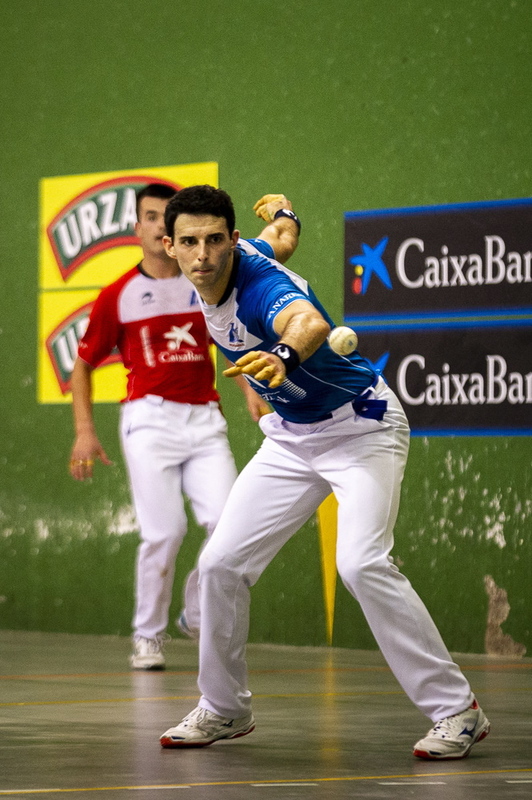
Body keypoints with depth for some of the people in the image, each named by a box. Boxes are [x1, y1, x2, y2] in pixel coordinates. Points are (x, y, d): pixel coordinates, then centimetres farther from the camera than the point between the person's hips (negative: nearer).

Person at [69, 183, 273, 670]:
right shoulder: (118, 296, 4)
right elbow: (83, 365, 11)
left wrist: (251, 391, 4)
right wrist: (85, 430, 1)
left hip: (204, 419, 2)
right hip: (149, 419, -2)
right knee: (165, 530, -12)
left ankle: (198, 617, 12)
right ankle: (148, 637, 7)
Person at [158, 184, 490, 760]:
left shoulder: (262, 285, -31)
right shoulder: (219, 272, -7)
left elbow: (311, 324, -56)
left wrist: (283, 356, -78)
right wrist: (283, 217, 39)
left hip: (360, 427, -8)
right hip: (292, 437, 8)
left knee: (361, 564, -27)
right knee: (221, 563, 0)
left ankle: (455, 710, -18)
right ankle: (224, 710, 18)